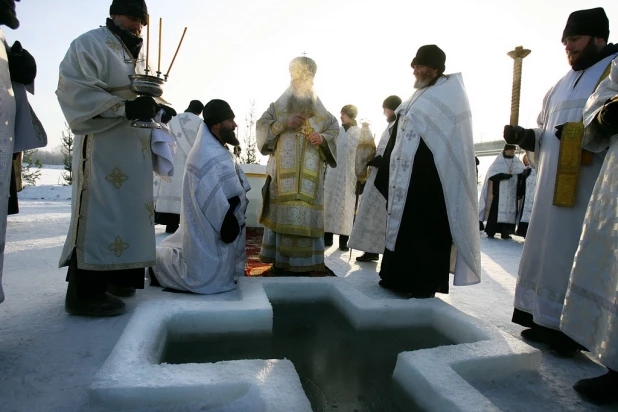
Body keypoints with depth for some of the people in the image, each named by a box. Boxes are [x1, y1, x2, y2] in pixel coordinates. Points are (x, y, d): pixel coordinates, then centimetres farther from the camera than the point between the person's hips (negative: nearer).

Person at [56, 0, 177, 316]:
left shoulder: (137, 54, 22)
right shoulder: (90, 44, -3)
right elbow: (73, 89, -15)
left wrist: (157, 108, 2)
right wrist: (125, 108, -25)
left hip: (135, 148, 9)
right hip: (103, 147, -8)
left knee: (127, 209, 9)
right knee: (99, 212, -10)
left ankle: (114, 275, 19)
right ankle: (85, 293, -3)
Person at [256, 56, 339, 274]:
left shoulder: (320, 110, 16)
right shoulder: (278, 105, 14)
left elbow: (335, 129, 12)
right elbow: (261, 126, 3)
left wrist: (322, 138, -10)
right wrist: (285, 122, -12)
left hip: (309, 173, 1)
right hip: (283, 171, -1)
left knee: (305, 213, -4)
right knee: (281, 211, -4)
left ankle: (300, 260, 3)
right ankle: (279, 258, 3)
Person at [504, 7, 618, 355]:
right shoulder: (563, 85, 22)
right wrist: (526, 136, 6)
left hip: (588, 186, -7)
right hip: (553, 185, 8)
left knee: (577, 255, -5)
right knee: (550, 249, 9)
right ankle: (550, 321, 20)